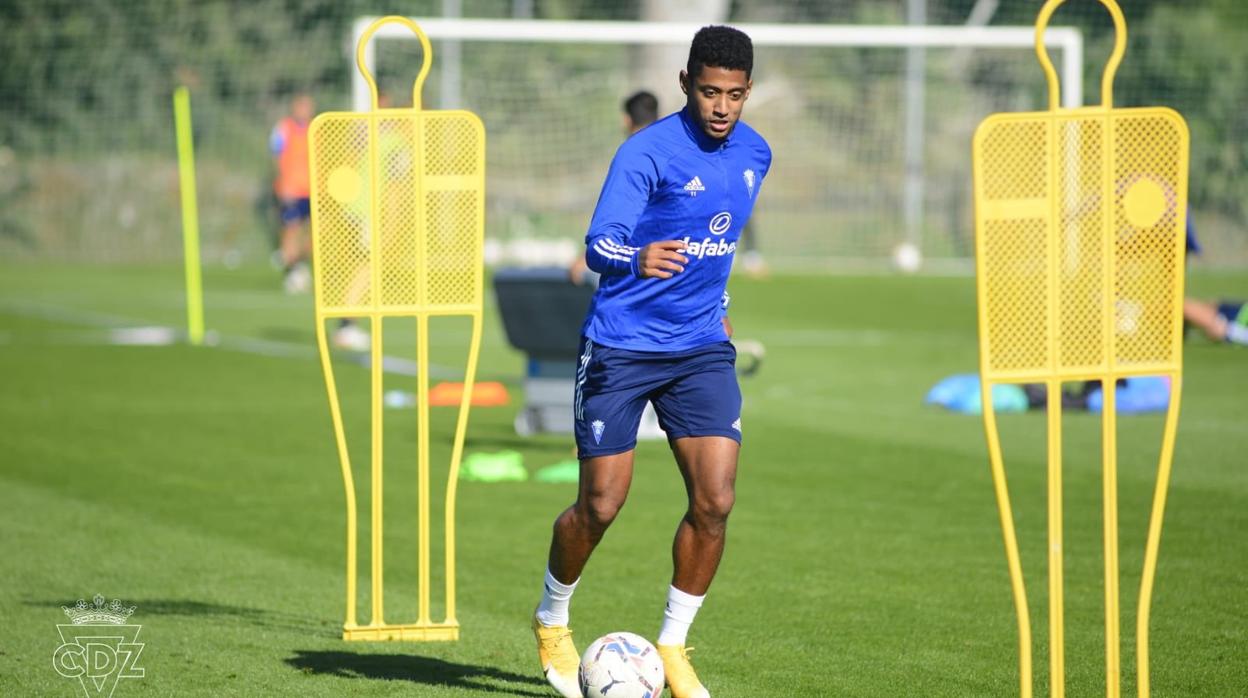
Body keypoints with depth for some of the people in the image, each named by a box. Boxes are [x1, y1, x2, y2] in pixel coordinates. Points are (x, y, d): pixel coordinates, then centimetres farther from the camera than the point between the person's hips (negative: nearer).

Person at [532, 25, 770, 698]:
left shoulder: (754, 154, 5)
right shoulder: (647, 152, -16)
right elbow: (599, 245, -26)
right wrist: (637, 260, -46)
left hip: (701, 350, 5)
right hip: (621, 346, -5)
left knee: (715, 500, -8)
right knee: (600, 507, -1)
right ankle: (551, 621, 26)